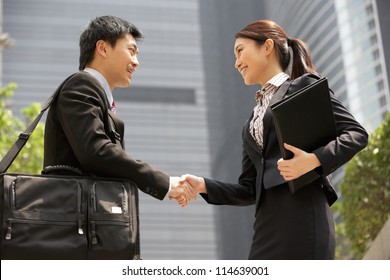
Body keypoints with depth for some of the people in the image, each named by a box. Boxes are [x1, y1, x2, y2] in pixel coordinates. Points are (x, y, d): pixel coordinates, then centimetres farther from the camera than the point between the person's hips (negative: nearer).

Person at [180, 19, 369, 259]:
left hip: (302, 213, -7)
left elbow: (357, 133, 0)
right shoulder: (253, 121, 26)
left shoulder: (304, 86, 8)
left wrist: (314, 159, -16)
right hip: (269, 225, 7)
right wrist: (204, 185, 6)